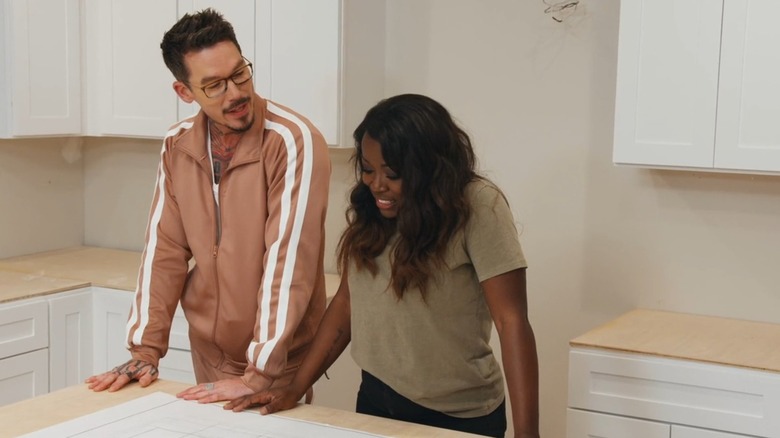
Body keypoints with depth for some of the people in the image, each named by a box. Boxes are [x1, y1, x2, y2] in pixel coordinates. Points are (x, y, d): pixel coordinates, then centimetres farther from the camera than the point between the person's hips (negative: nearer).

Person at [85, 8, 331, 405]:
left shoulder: (294, 141, -21)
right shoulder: (177, 146, -1)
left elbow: (289, 260, -26)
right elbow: (166, 249, 0)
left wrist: (259, 375, -28)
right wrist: (145, 349, -7)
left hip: (279, 362, -5)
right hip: (207, 354, 5)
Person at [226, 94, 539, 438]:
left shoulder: (478, 207, -18)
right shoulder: (369, 208, -1)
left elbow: (512, 321, -22)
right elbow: (347, 300, 6)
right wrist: (295, 389, 2)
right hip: (375, 398, 5)